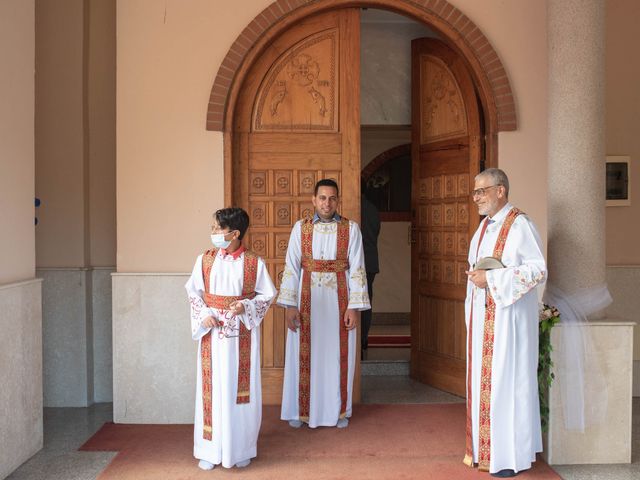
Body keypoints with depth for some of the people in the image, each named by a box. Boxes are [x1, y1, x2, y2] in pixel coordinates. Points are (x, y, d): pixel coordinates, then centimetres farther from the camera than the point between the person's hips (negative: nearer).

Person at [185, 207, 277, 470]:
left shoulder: (254, 263, -6)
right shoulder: (205, 259, 1)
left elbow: (267, 294, 0)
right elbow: (193, 291, 8)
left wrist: (245, 306, -17)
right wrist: (204, 315, -7)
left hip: (242, 333, -2)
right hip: (212, 331, 2)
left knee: (241, 388, 6)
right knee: (212, 388, 6)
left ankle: (241, 448, 22)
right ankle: (210, 449, 19)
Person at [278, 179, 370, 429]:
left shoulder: (351, 228, -1)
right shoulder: (301, 228, 2)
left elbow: (357, 269, -3)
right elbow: (291, 268, 0)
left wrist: (354, 307, -8)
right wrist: (290, 305, -7)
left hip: (338, 300, 0)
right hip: (307, 299, 1)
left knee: (338, 354, 7)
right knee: (305, 355, 7)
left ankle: (338, 410, 22)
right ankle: (301, 410, 20)